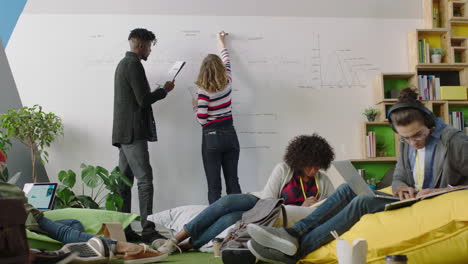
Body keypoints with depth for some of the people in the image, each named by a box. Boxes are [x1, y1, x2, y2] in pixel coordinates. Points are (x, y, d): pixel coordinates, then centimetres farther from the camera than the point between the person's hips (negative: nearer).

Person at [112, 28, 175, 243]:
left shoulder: (123, 63, 20)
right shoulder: (134, 65, -11)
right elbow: (144, 100, -17)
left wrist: (157, 91, 20)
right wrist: (164, 90, -2)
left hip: (124, 132, 10)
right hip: (133, 132, -10)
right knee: (145, 180, -12)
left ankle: (122, 229, 13)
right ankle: (147, 231, -14)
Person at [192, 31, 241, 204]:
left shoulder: (204, 91, -13)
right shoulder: (228, 83, 1)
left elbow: (201, 119, -14)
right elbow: (227, 62, 20)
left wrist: (195, 105, 6)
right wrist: (222, 42, 36)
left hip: (211, 138, -4)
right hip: (230, 135, 4)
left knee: (214, 185, 0)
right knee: (233, 182, 10)